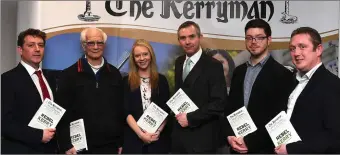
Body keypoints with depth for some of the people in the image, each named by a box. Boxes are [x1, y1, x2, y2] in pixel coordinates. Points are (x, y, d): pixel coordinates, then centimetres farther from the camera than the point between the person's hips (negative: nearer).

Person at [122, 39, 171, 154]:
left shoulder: (161, 80, 4)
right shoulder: (127, 81, 2)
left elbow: (166, 110, 1)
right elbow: (127, 112, -4)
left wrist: (158, 131, -12)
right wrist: (140, 133, -14)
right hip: (134, 138, -1)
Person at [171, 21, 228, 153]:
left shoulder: (213, 65, -14)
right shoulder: (179, 62, 7)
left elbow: (219, 103, -18)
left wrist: (190, 118, -17)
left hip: (202, 136, -6)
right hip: (179, 132, 6)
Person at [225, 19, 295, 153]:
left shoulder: (282, 74, -10)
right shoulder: (238, 71, 8)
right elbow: (230, 107, 8)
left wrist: (250, 142, -15)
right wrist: (230, 135, -6)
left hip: (263, 147, -4)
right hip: (237, 145, 5)